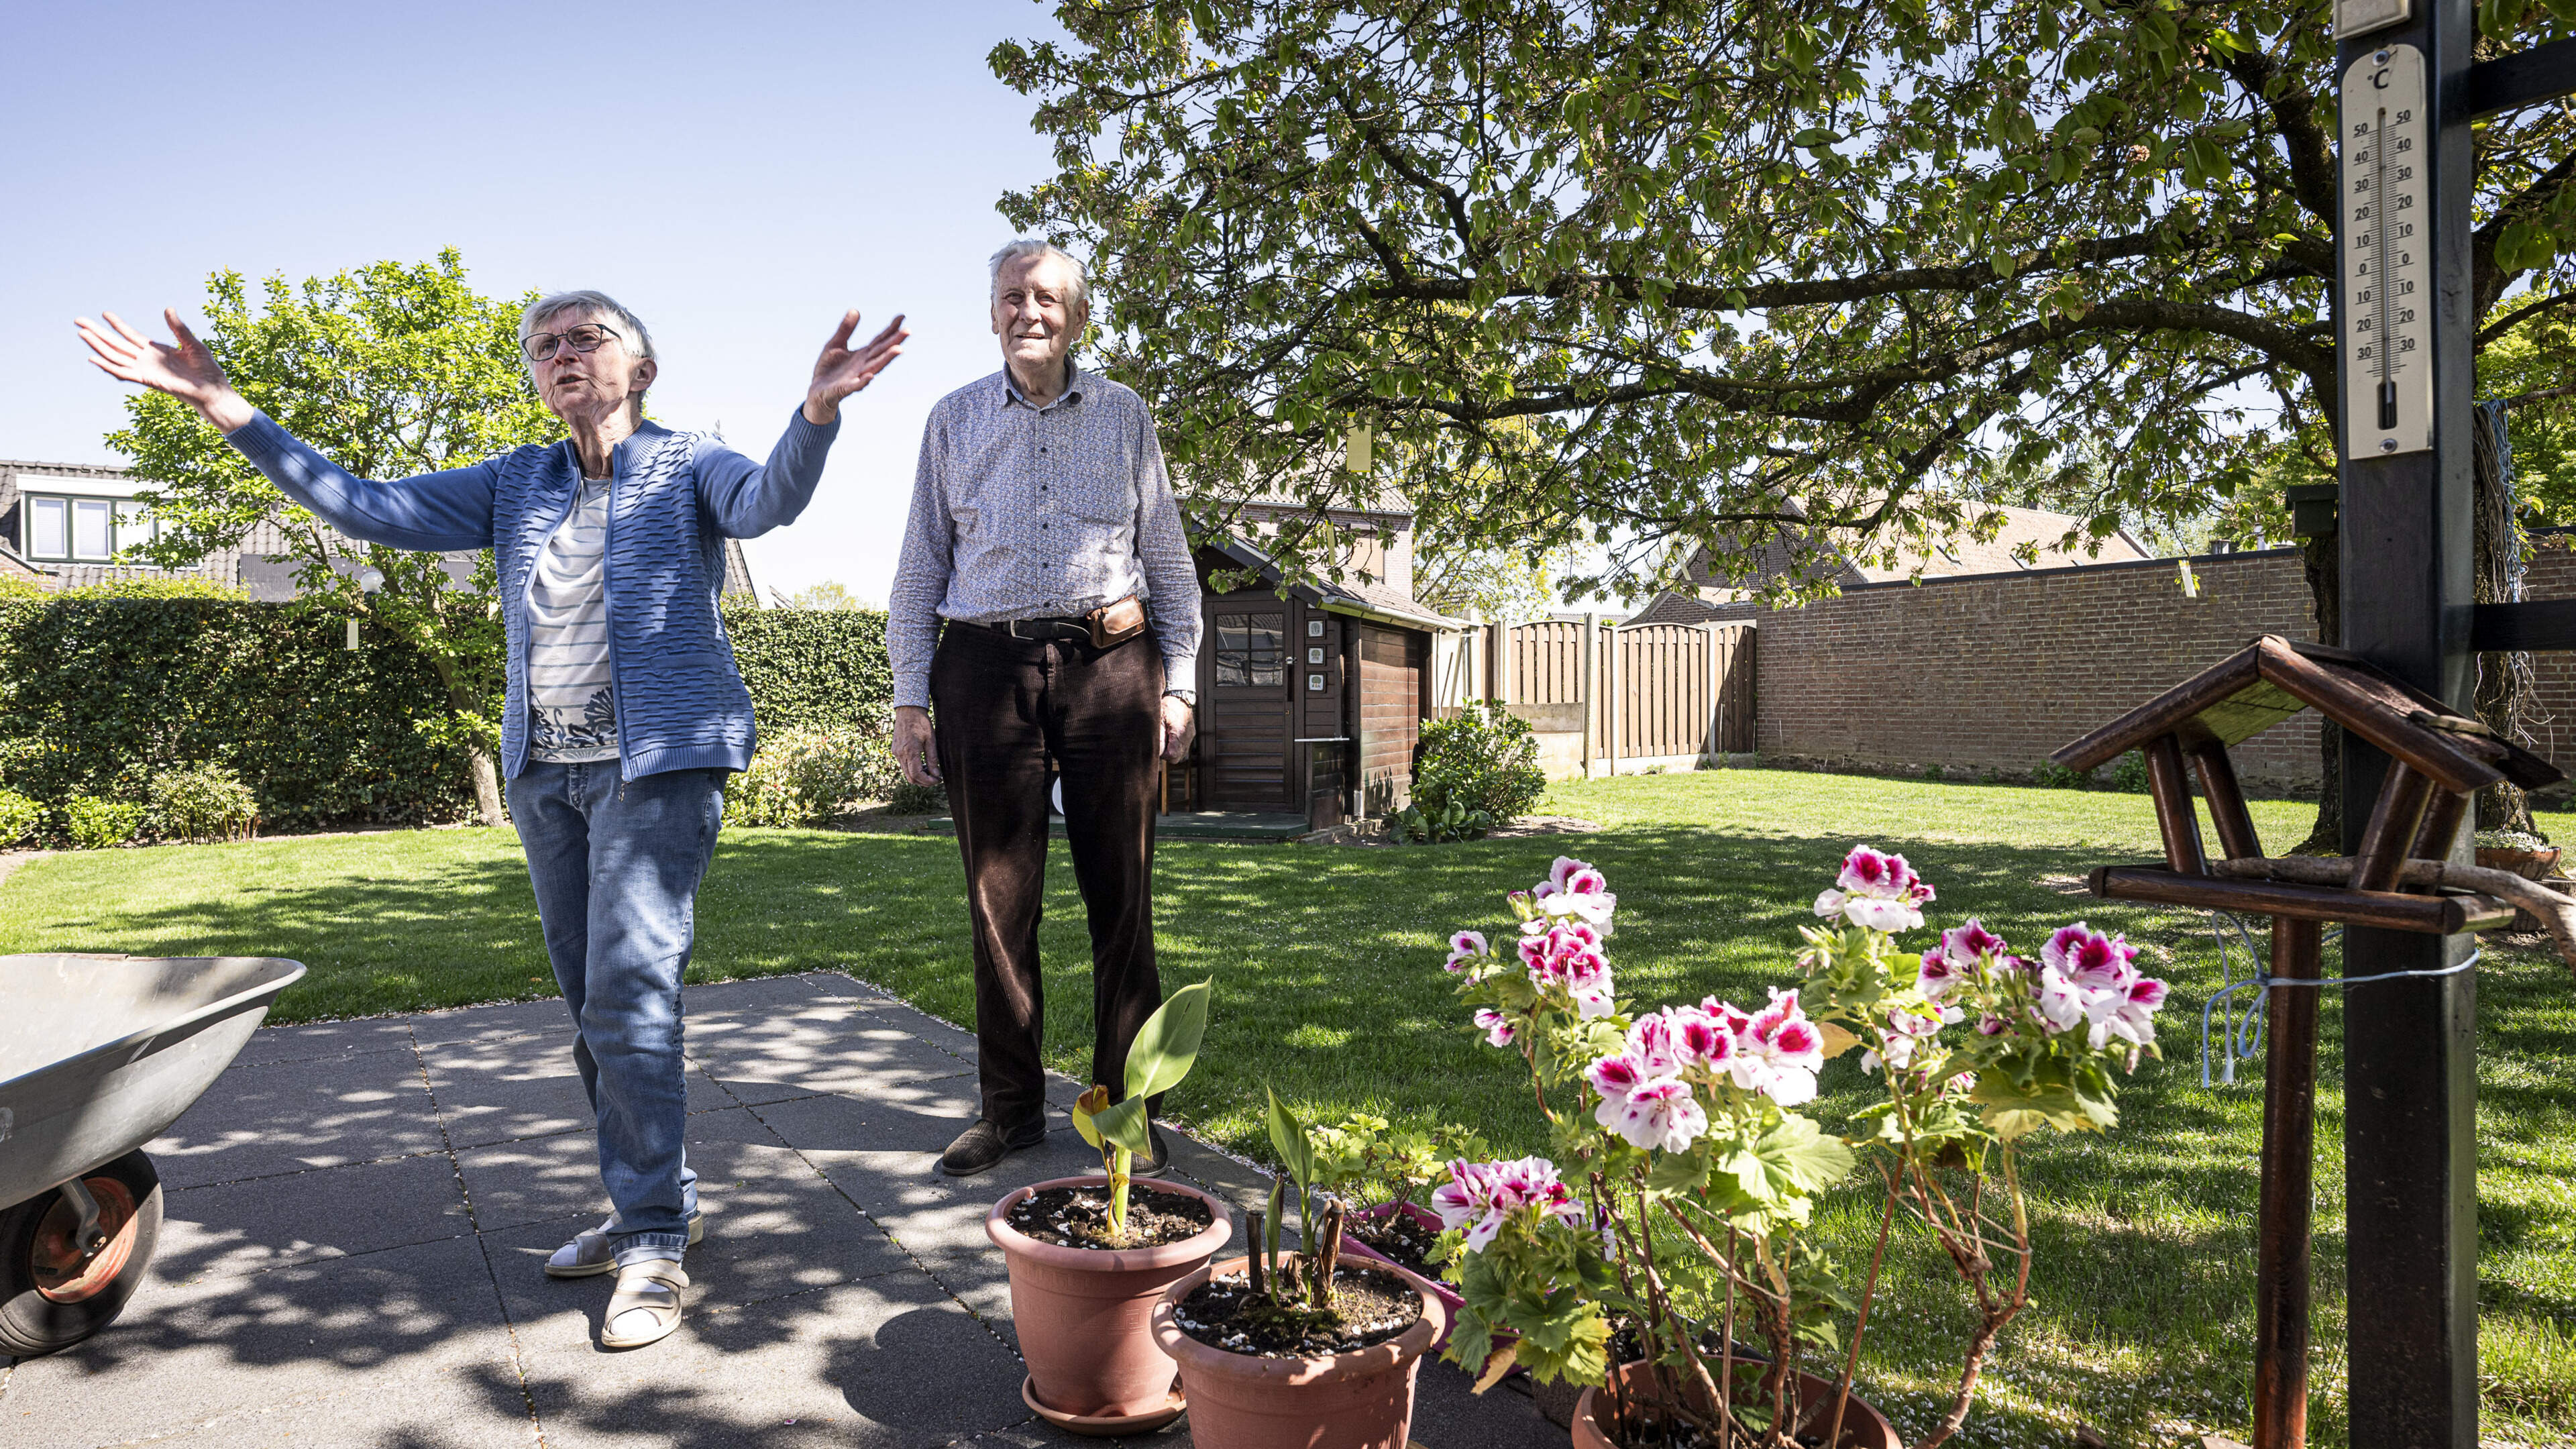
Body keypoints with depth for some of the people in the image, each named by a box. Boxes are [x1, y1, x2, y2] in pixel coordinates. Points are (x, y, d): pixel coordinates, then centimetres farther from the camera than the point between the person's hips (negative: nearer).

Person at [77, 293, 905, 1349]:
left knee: (629, 995, -13)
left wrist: (818, 410, -42)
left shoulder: (686, 466, -1)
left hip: (657, 761, -6)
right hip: (545, 768, 6)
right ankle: (652, 1206, 24)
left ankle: (654, 1247, -4)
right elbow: (365, 509, 12)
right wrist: (219, 406, 5)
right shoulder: (517, 486, 14)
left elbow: (766, 502, -22)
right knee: (594, 1009, 10)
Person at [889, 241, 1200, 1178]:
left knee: (1120, 890, 1)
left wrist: (1179, 681, 4)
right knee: (999, 891, 3)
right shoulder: (954, 421, 12)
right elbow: (921, 565, 11)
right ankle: (1011, 1107, 15)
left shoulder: (1122, 415, 11)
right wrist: (909, 697, 4)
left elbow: (1167, 557, 12)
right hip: (986, 667, 1)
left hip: (1108, 660, 0)